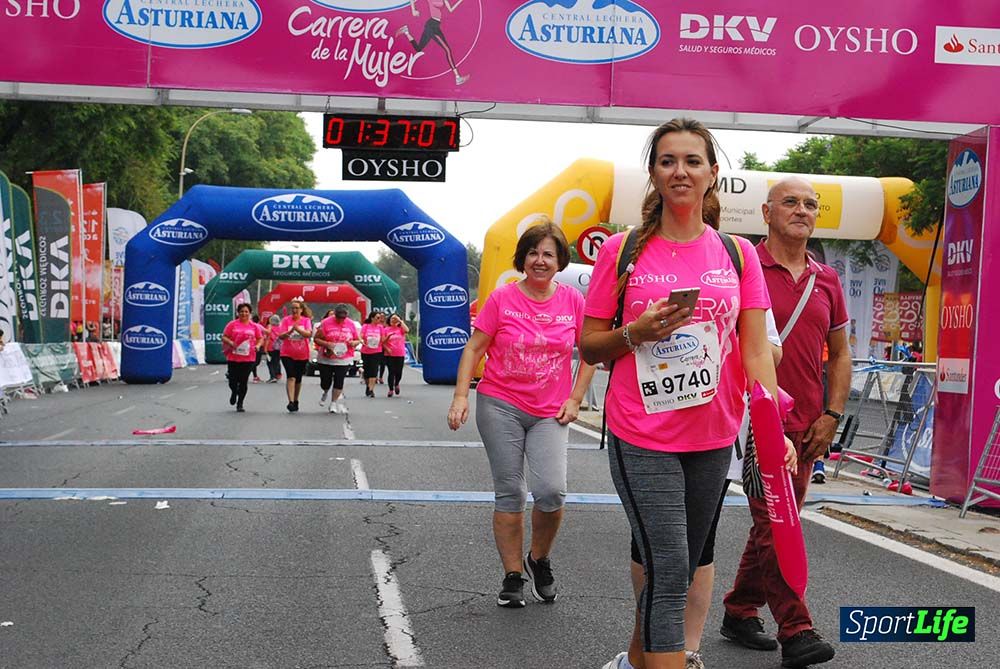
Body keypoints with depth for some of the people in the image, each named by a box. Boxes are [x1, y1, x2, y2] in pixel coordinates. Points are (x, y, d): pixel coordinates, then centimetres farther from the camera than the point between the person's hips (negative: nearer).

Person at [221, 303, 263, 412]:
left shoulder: (254, 326, 6)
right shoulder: (232, 324, 1)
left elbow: (260, 338, 14)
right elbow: (224, 337, 2)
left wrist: (257, 345, -6)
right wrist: (230, 343, -17)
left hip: (248, 358, 0)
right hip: (233, 357, 0)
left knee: (243, 382, -1)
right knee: (233, 381, 4)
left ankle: (240, 404, 13)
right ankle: (234, 393, 40)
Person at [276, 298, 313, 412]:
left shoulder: (306, 320, -1)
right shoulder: (286, 320, -2)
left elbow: (309, 334, -15)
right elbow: (280, 336, -8)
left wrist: (298, 329, -30)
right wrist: (290, 331, -26)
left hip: (302, 355, 2)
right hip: (287, 354, -2)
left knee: (298, 379, 13)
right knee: (291, 376, -18)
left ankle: (296, 401, 31)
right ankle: (291, 402, -23)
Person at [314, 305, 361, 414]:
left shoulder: (351, 324, 2)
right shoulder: (326, 323, -6)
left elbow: (357, 340, 11)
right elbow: (316, 339, -5)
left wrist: (354, 343, -13)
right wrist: (327, 344, -21)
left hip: (344, 359, 1)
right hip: (326, 359, -1)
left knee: (339, 382, -5)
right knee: (325, 382, 4)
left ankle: (333, 404, 9)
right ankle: (325, 393, 40)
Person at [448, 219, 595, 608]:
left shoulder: (572, 300, 2)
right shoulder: (502, 298, -2)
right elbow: (474, 348, 2)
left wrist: (574, 400, 2)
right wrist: (461, 396, -7)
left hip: (550, 414, 1)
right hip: (500, 406, 0)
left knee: (551, 490, -15)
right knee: (509, 493, 3)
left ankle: (539, 560, 13)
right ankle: (512, 577, 16)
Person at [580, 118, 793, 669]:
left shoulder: (737, 254, 5)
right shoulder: (622, 251, -2)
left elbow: (756, 349, 1)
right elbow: (588, 348, 3)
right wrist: (636, 333, -18)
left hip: (713, 439, 4)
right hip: (642, 439, -3)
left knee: (677, 570, 16)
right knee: (668, 572, -8)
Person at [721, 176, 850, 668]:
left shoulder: (827, 281, 12)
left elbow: (840, 354, 16)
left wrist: (831, 416, 6)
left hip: (805, 427, 6)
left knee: (772, 525, 13)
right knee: (775, 524, -8)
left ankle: (740, 613, 26)